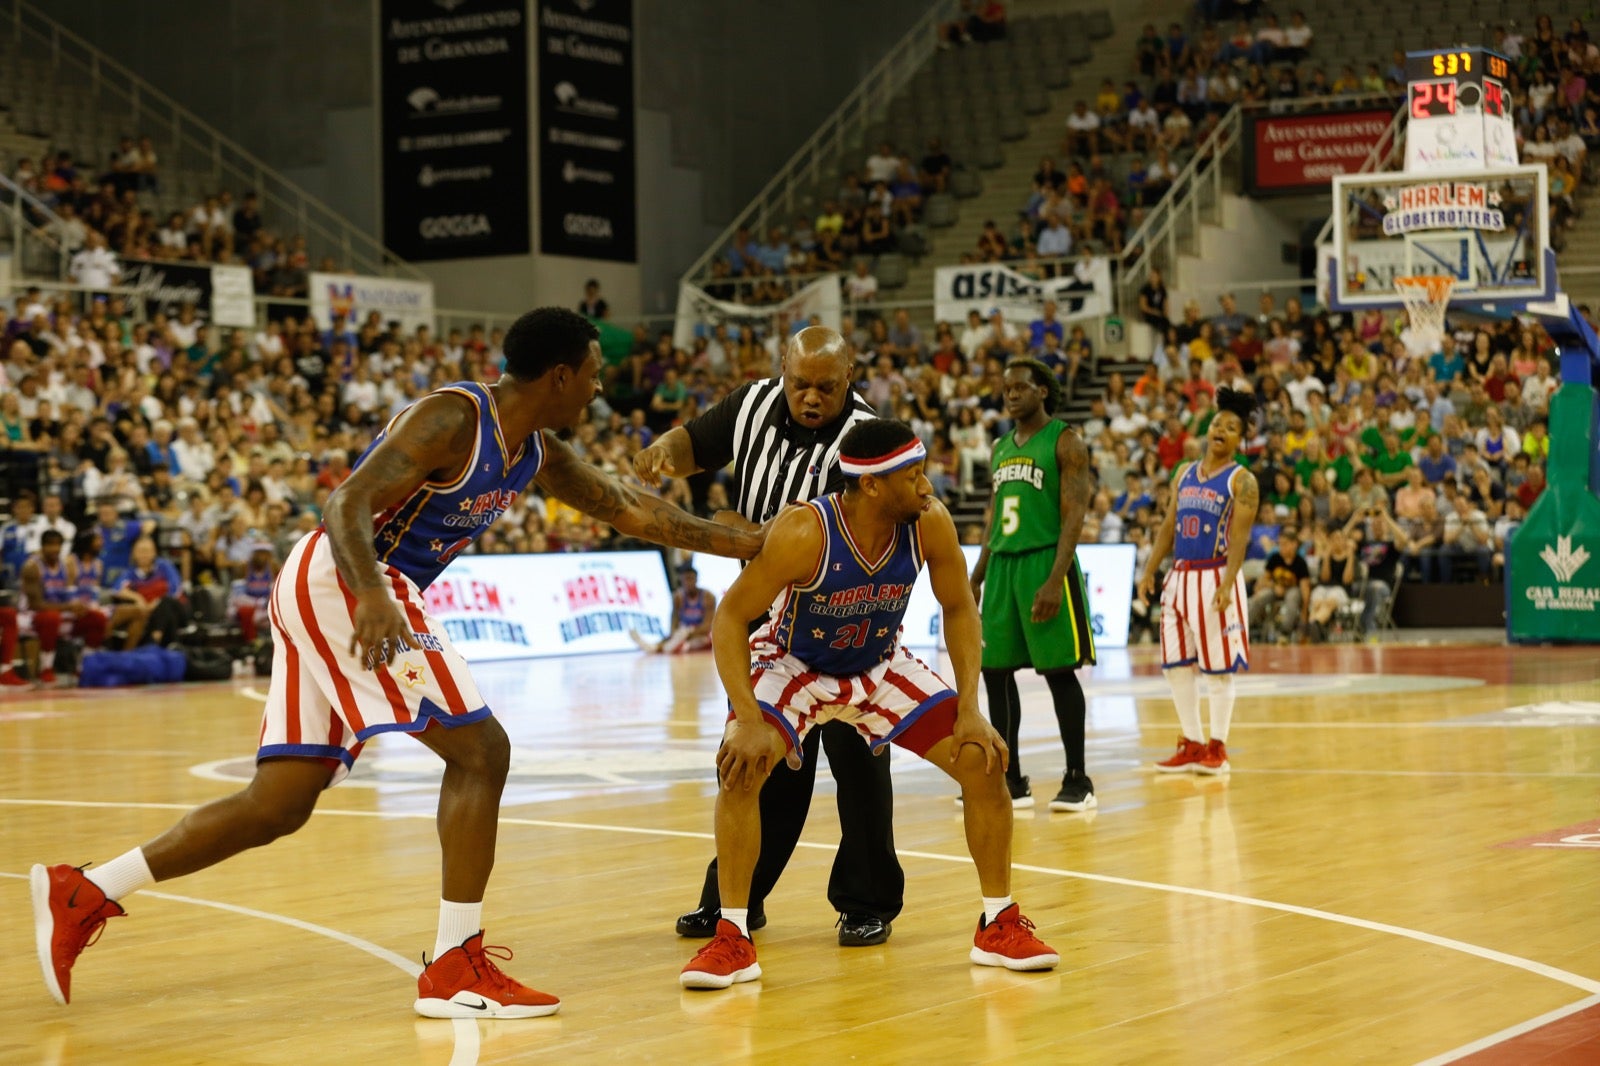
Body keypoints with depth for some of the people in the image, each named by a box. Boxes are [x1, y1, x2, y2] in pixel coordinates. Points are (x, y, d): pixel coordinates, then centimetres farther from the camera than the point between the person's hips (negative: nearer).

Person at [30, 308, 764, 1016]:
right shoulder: (451, 419, -16)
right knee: (480, 749, -11)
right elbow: (347, 506, -23)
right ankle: (455, 970, -7)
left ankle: (82, 893, 12)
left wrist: (743, 544, 17)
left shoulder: (536, 451, 12)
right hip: (339, 583, -10)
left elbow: (625, 510, 20)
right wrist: (374, 597, -41)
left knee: (279, 806, 10)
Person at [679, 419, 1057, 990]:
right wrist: (749, 720, -36)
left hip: (881, 666, 4)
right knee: (741, 765, -29)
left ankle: (999, 926, 9)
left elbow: (959, 607, -6)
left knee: (985, 761, -8)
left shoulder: (931, 524, -23)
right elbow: (729, 619, -27)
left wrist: (969, 709, -13)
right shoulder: (803, 533, -34)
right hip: (792, 665, -3)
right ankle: (732, 939, -16)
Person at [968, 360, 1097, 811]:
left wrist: (1055, 580, -21)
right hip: (1003, 565, 7)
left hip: (1044, 563, -7)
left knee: (1059, 672, -4)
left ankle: (1077, 779, 3)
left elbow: (1074, 515, -13)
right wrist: (976, 578, 14)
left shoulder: (1064, 442, -6)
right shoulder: (1001, 448, 16)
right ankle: (1010, 780, 13)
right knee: (995, 672, 5)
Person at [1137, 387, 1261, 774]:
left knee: (1220, 667, -2)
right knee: (1176, 663, 7)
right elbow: (1169, 525, 15)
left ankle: (1217, 747, 6)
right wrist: (1150, 570, 6)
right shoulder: (1184, 473, 13)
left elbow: (1239, 537, -14)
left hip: (1216, 577, -6)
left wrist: (1227, 584, -24)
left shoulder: (1241, 481, -5)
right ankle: (1191, 744, 17)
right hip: (1181, 576, 6)